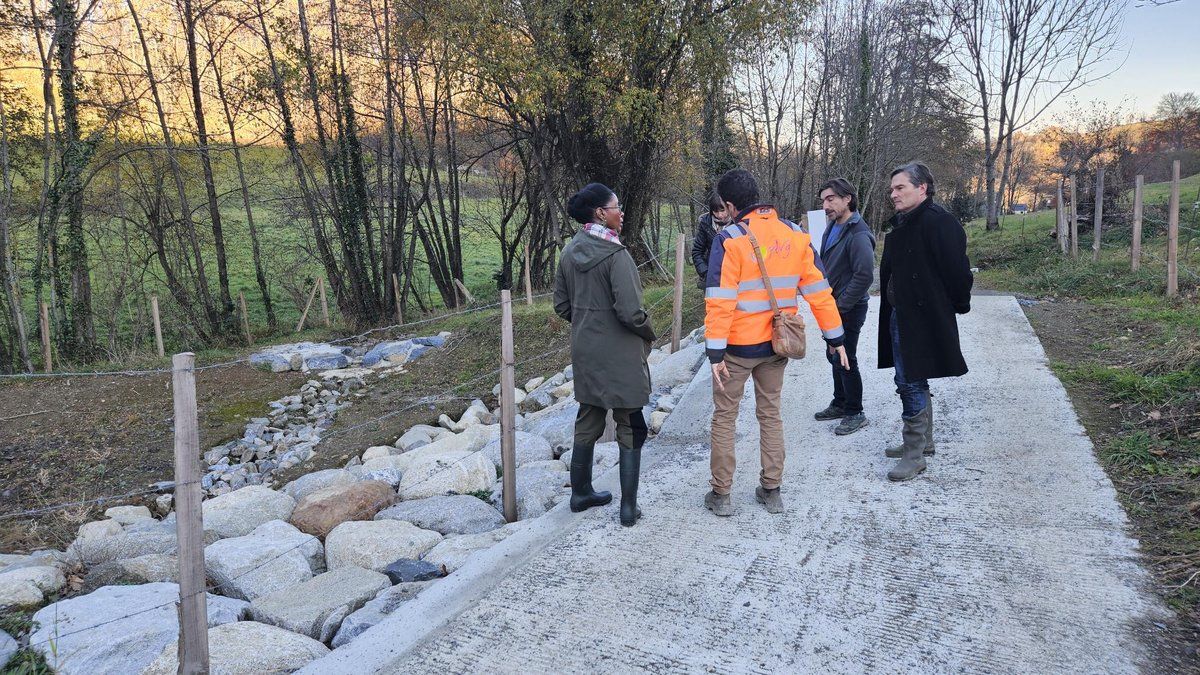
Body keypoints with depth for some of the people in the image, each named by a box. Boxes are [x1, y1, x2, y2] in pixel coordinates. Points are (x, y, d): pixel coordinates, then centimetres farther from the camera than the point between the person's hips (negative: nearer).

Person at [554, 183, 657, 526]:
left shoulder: (570, 251, 3)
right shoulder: (616, 254, -20)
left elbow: (561, 304, 9)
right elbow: (630, 311, -23)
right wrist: (649, 334, -4)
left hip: (585, 352, 7)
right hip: (620, 355, -7)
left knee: (588, 421, 20)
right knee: (630, 428, 6)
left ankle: (581, 493, 32)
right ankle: (628, 507, 12)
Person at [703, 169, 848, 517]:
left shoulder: (730, 239, -14)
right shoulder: (795, 234, 1)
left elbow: (720, 301, -19)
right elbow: (818, 290, 2)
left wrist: (715, 351, -18)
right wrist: (835, 337, 8)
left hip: (739, 346, -5)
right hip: (777, 345, 5)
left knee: (724, 417, 9)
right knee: (770, 414, 18)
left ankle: (721, 494, 14)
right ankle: (771, 491, 24)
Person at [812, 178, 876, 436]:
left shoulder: (858, 235, -21)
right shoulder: (832, 228, 8)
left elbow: (864, 276, -26)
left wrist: (840, 305, -20)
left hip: (849, 309, -9)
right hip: (833, 306, 9)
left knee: (845, 360, -1)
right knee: (834, 355, 19)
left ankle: (855, 413, 13)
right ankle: (840, 404, 34)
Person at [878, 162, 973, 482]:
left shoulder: (939, 222, -17)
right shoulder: (902, 223, 12)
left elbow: (956, 269, -18)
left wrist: (958, 305, -7)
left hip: (923, 319, -9)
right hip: (899, 315, 10)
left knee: (910, 383, -6)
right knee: (913, 382, 18)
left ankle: (915, 454, 3)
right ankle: (924, 441, 32)